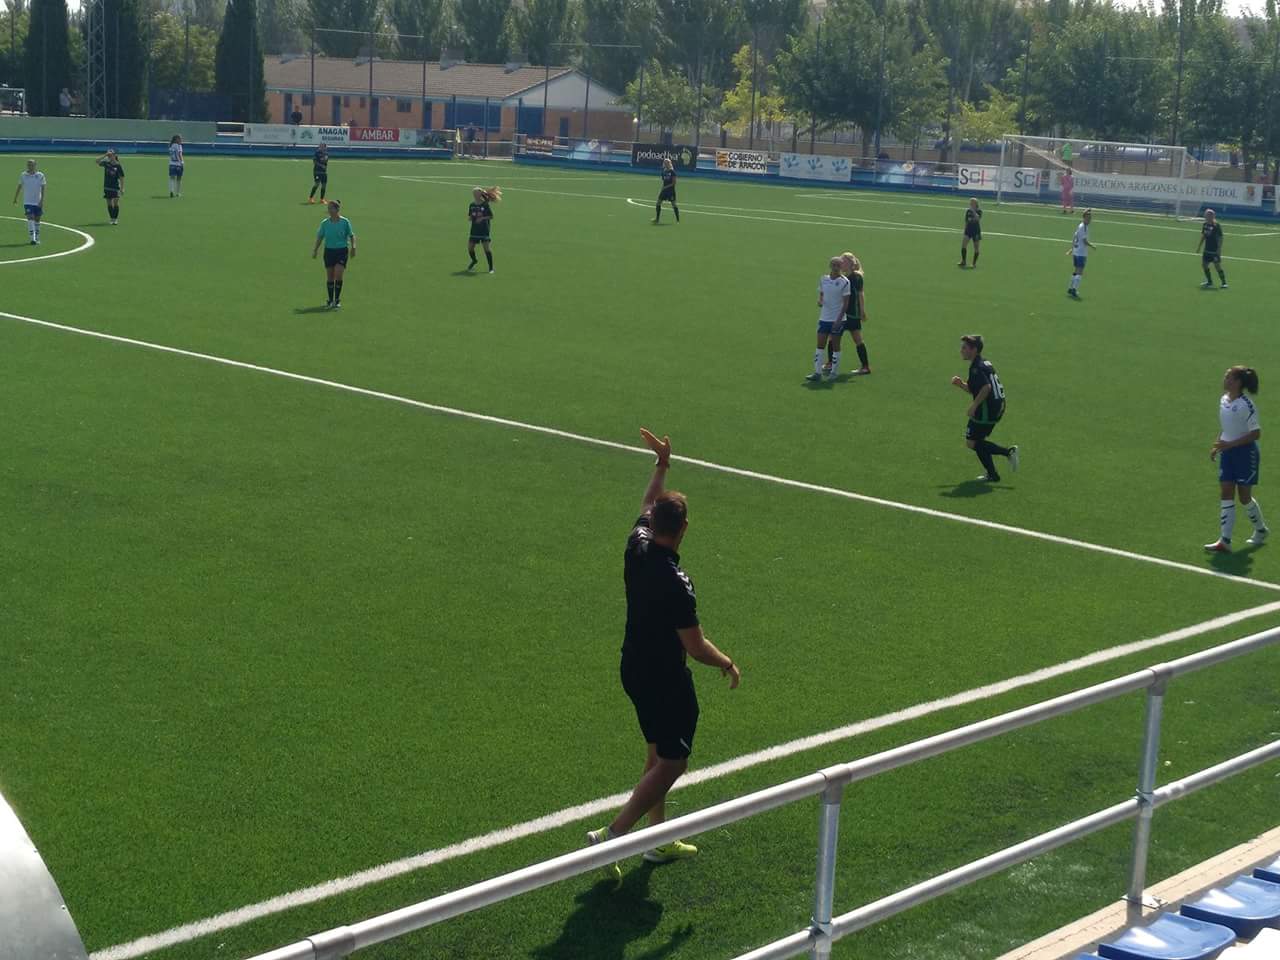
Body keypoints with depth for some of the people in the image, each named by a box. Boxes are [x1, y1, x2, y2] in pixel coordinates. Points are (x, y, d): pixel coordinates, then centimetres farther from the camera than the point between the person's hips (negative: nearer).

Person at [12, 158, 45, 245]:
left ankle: (37, 238, 24)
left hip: (38, 202, 1)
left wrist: (42, 200, -14)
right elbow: (19, 187, 10)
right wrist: (15, 198, 16)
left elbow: (42, 189, -5)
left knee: (37, 219, 10)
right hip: (27, 201, -1)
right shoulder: (23, 175, 0)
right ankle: (32, 238, -18)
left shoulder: (40, 176, -3)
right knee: (30, 219, -14)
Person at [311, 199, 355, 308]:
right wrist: (315, 250, 7)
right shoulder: (325, 223, 0)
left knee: (338, 275, -13)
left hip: (342, 250, -2)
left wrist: (353, 247, -5)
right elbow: (320, 237, 9)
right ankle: (331, 300, 17)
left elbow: (351, 235, 4)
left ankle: (337, 299, -1)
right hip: (329, 250, 2)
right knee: (330, 277, 5)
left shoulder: (345, 222, -5)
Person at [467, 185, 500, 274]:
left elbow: (491, 216, -6)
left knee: (486, 247, -8)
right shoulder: (472, 205, 5)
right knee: (470, 247, 4)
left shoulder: (485, 205, -9)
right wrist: (469, 217, -10)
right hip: (474, 230, 5)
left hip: (484, 230, -5)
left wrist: (482, 218, -19)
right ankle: (473, 261, 34)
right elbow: (469, 217, 13)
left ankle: (491, 267, 1)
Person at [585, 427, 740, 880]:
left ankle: (659, 841, 30)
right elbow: (696, 647, -24)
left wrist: (662, 463, 22)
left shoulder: (637, 547, -8)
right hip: (666, 681, -8)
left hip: (634, 669, 8)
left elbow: (647, 507, 14)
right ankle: (612, 834, -4)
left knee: (657, 754, 20)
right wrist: (729, 664, -7)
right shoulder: (676, 583, -29)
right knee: (671, 764, 2)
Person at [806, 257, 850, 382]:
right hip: (824, 317, 4)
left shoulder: (844, 282, -8)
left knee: (836, 345, 4)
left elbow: (846, 303, -9)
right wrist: (820, 301, -8)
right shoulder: (823, 279, 6)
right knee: (820, 345, 1)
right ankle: (817, 373, 3)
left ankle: (834, 372, 13)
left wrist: (839, 319, -15)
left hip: (837, 319, -4)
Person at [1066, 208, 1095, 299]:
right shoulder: (1084, 227, -16)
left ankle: (1071, 289, 20)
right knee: (1080, 272, -9)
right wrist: (1092, 247, -4)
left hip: (1076, 252, 10)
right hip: (1081, 253, -10)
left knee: (1076, 271, 15)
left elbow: (1074, 238, 18)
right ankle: (1074, 290, -13)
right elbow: (1085, 241, -17)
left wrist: (1072, 248, 25)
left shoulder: (1080, 226, 11)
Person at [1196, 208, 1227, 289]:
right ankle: (1209, 282, 23)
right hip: (1207, 249, 7)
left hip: (1215, 250, -7)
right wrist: (1198, 247, 16)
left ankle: (1224, 283, 3)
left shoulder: (1217, 226, -14)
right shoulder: (1205, 225, 5)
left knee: (1217, 265, -7)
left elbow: (1220, 238, -14)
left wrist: (1219, 249, -18)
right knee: (1204, 264, 8)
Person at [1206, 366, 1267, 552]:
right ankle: (1225, 541, 0)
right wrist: (1218, 445, 8)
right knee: (1227, 494, 1)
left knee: (1244, 496, 3)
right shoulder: (1223, 400, 5)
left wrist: (1230, 444, -24)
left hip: (1245, 452, -7)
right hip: (1228, 453, 7)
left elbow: (1255, 433, -19)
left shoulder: (1246, 406, -19)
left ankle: (1261, 530, 28)